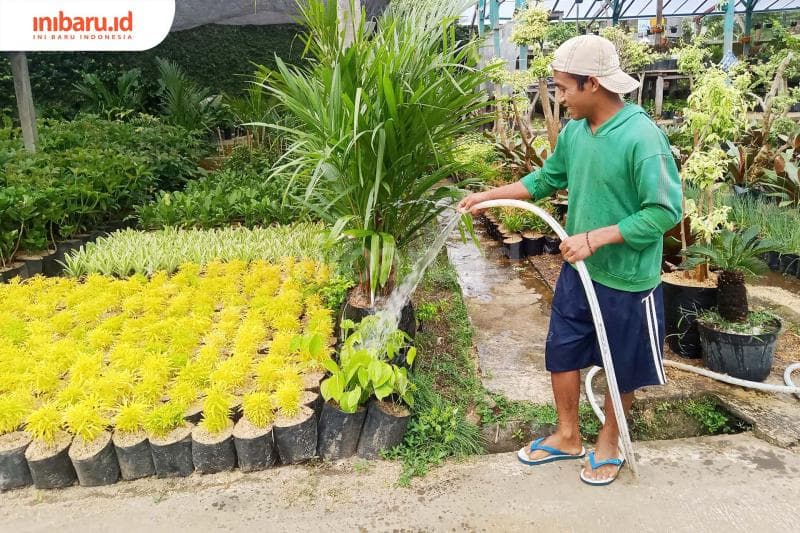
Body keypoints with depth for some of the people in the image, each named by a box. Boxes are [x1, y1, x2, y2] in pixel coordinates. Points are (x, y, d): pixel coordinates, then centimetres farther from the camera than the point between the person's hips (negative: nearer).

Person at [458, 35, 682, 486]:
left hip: (627, 281, -7)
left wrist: (595, 238, -25)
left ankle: (609, 442, 38)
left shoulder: (642, 137, -23)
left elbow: (667, 210, -23)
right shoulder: (575, 131, -1)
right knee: (562, 353, 16)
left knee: (622, 369, 14)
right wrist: (489, 195, 7)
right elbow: (548, 178, 13)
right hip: (578, 271, 7)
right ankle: (568, 437, 37)